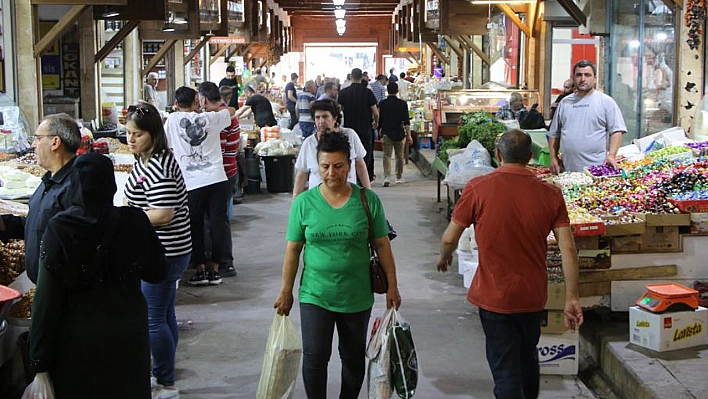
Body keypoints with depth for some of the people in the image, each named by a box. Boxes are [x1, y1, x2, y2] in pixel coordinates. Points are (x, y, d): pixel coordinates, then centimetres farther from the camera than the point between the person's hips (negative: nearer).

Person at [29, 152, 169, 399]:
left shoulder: (59, 230, -15)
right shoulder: (134, 222, -12)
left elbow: (47, 298, -13)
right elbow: (157, 274, 1)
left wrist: (40, 360, -8)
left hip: (78, 342, -1)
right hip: (127, 339, 1)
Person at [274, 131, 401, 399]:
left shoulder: (368, 200, -6)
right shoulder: (304, 202, -5)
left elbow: (382, 245, 0)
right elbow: (293, 250, 1)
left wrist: (392, 286, -1)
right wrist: (286, 292, 3)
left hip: (357, 296, 1)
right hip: (314, 295, 0)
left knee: (353, 357, 14)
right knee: (314, 357, -2)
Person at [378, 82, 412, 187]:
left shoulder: (382, 104, 0)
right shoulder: (403, 104, -3)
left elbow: (379, 120, 7)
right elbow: (406, 121, -5)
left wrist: (380, 134, 19)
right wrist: (409, 136, -3)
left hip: (386, 134, 0)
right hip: (399, 133, 0)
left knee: (387, 155, -2)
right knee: (399, 156, 14)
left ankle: (387, 177, -19)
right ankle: (399, 177, 25)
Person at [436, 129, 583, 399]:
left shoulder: (478, 188, -14)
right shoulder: (550, 194, -6)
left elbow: (449, 238, -8)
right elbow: (568, 250, -9)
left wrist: (443, 258, 15)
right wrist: (571, 299, -3)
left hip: (494, 295, -4)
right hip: (533, 295, 4)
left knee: (505, 369, 4)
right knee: (528, 357, 27)